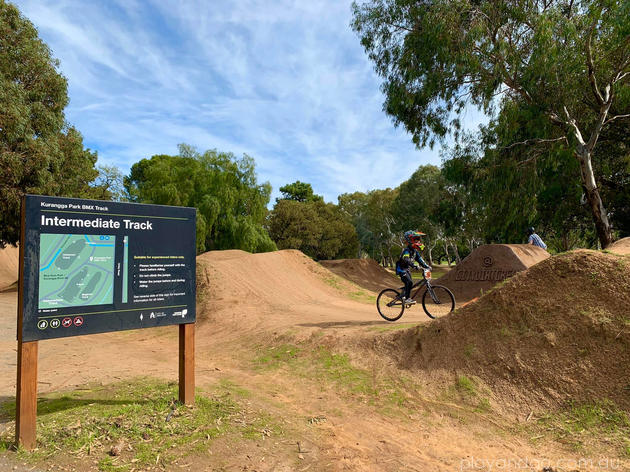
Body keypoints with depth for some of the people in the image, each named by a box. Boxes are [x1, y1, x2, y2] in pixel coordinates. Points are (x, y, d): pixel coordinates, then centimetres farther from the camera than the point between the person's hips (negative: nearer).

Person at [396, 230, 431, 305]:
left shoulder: (415, 251, 3)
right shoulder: (407, 251, -26)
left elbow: (419, 259, 1)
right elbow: (406, 260, -41)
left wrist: (426, 266, -12)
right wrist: (415, 265, -55)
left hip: (407, 269, 9)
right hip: (401, 269, -9)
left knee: (408, 283, 10)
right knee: (409, 282, -22)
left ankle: (405, 297, 25)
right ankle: (407, 298, -16)